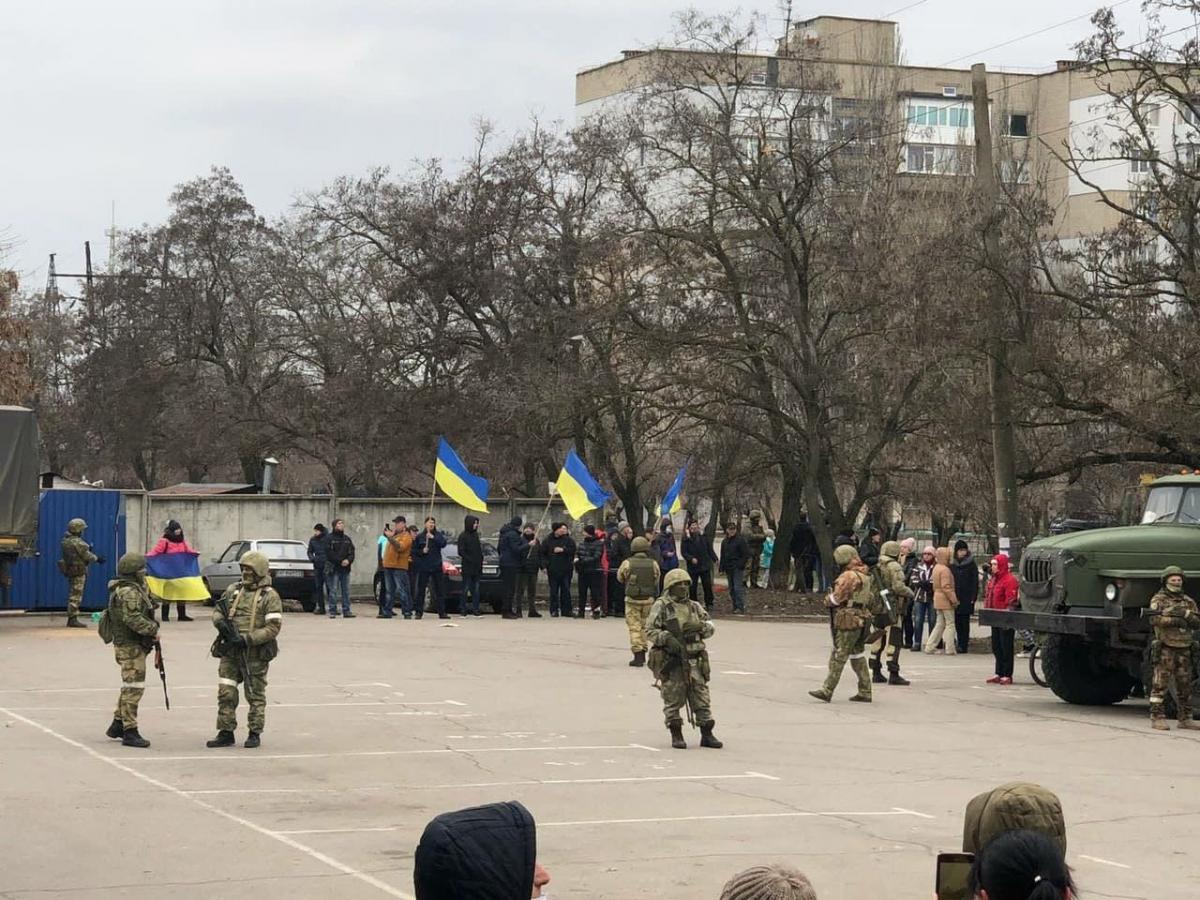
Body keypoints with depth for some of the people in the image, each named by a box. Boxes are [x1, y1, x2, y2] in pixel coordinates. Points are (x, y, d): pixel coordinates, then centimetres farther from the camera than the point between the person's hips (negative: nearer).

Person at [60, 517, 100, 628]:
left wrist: (87, 549, 18)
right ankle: (73, 620, -7)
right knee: (76, 596, -7)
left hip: (70, 570, 10)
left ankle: (71, 619, 19)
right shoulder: (78, 542, -19)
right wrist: (97, 558, 1)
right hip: (78, 572, -10)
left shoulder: (66, 541, 10)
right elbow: (87, 556, -14)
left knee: (73, 595, 15)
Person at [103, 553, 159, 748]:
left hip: (130, 645, 11)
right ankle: (130, 732, -8)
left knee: (130, 687, 19)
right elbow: (132, 619, -26)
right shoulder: (128, 592, -17)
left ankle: (117, 725, 27)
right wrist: (153, 630, -18)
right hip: (130, 646, -11)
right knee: (133, 687, -9)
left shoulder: (132, 589, 17)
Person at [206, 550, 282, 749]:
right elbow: (217, 612, 15)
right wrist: (221, 623, -10)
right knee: (226, 693, 2)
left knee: (256, 695, 6)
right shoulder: (233, 590, 11)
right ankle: (226, 733, 9)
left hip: (255, 654, -5)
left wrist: (247, 640, -21)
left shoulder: (269, 596, -7)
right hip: (230, 652, 5)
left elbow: (273, 628, -14)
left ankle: (255, 734, 16)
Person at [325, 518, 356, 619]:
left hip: (345, 568, 5)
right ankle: (332, 611, 0)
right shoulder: (330, 538, -2)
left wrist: (348, 560, -10)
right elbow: (329, 553, -9)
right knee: (333, 591, -4)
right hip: (333, 568, -5)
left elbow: (352, 552, 10)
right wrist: (340, 561, -15)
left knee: (346, 591, 5)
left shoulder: (347, 539, 15)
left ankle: (346, 611, 8)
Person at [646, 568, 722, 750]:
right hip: (671, 661, -4)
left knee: (701, 697, 4)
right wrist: (667, 638, -21)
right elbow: (650, 631, -6)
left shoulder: (695, 607, 15)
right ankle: (676, 735, 10)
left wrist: (699, 626, -6)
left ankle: (706, 734, 10)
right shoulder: (661, 606, -1)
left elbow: (710, 628, 15)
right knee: (673, 699, 0)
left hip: (693, 660, 4)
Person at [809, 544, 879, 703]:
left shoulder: (848, 576, -15)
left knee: (838, 657, -6)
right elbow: (870, 597, 19)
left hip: (849, 620, -9)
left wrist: (829, 598, 6)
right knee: (858, 656, 13)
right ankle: (865, 692, 14)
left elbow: (836, 599, -13)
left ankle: (827, 690, -5)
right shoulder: (865, 575, 13)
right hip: (862, 618, 9)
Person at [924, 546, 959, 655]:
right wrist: (954, 600, -17)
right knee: (950, 624, -1)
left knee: (940, 624, 14)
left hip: (938, 599, 9)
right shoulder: (945, 570, -17)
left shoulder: (936, 568, 13)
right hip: (946, 600, -9)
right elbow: (946, 587, -22)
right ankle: (950, 649, 2)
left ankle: (930, 646, 11)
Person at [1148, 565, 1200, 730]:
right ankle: (1156, 718, -5)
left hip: (1184, 650, 5)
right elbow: (1156, 619, -16)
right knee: (1160, 685, -6)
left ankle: (1185, 719, 15)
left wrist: (1185, 614, -11)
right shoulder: (1158, 600, 0)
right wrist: (1176, 621, -24)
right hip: (1165, 649, -5)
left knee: (1185, 686, 8)